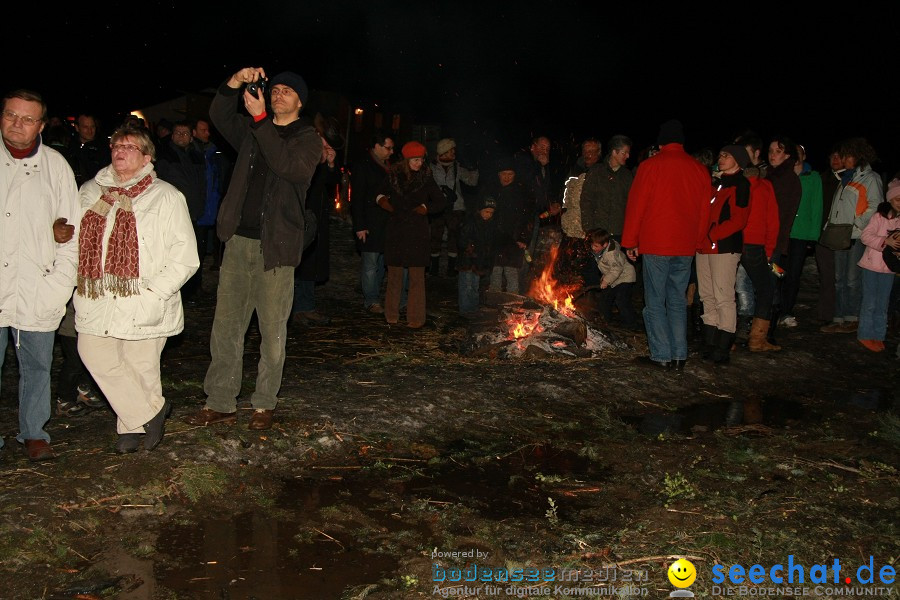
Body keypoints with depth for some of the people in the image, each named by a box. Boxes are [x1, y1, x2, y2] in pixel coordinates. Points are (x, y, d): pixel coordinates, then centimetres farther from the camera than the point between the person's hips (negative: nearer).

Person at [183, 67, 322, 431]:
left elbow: (286, 164, -16)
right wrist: (235, 83, -10)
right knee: (225, 326, 5)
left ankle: (264, 403, 14)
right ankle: (221, 404, 13)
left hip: (275, 246, -4)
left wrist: (260, 120, -20)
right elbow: (219, 117, 4)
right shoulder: (252, 129, 18)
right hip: (239, 240, 4)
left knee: (273, 330, 1)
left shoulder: (308, 139, 3)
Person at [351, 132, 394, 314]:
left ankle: (375, 297, 18)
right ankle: (370, 300, 2)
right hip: (370, 226, -7)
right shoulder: (363, 168, -6)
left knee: (380, 264, 10)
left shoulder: (388, 168, 16)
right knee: (370, 264, -4)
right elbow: (357, 200, -10)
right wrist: (360, 226, -15)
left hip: (385, 224, 7)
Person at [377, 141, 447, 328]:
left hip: (417, 232, -1)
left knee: (417, 276, -5)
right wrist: (382, 201, 1)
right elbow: (380, 194, 21)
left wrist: (425, 208, -2)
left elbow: (442, 202, 8)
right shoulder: (393, 176, 5)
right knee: (394, 274, 4)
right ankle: (391, 315, 13)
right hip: (395, 231, 2)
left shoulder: (426, 178, 3)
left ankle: (415, 318, -1)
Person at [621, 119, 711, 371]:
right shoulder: (700, 170, 7)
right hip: (685, 246, 5)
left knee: (655, 301, 2)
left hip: (655, 245, -4)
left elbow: (636, 205, -5)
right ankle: (679, 356, 13)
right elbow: (704, 211, 11)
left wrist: (630, 242, 2)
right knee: (678, 301, 12)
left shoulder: (651, 166, -7)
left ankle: (661, 355, 3)